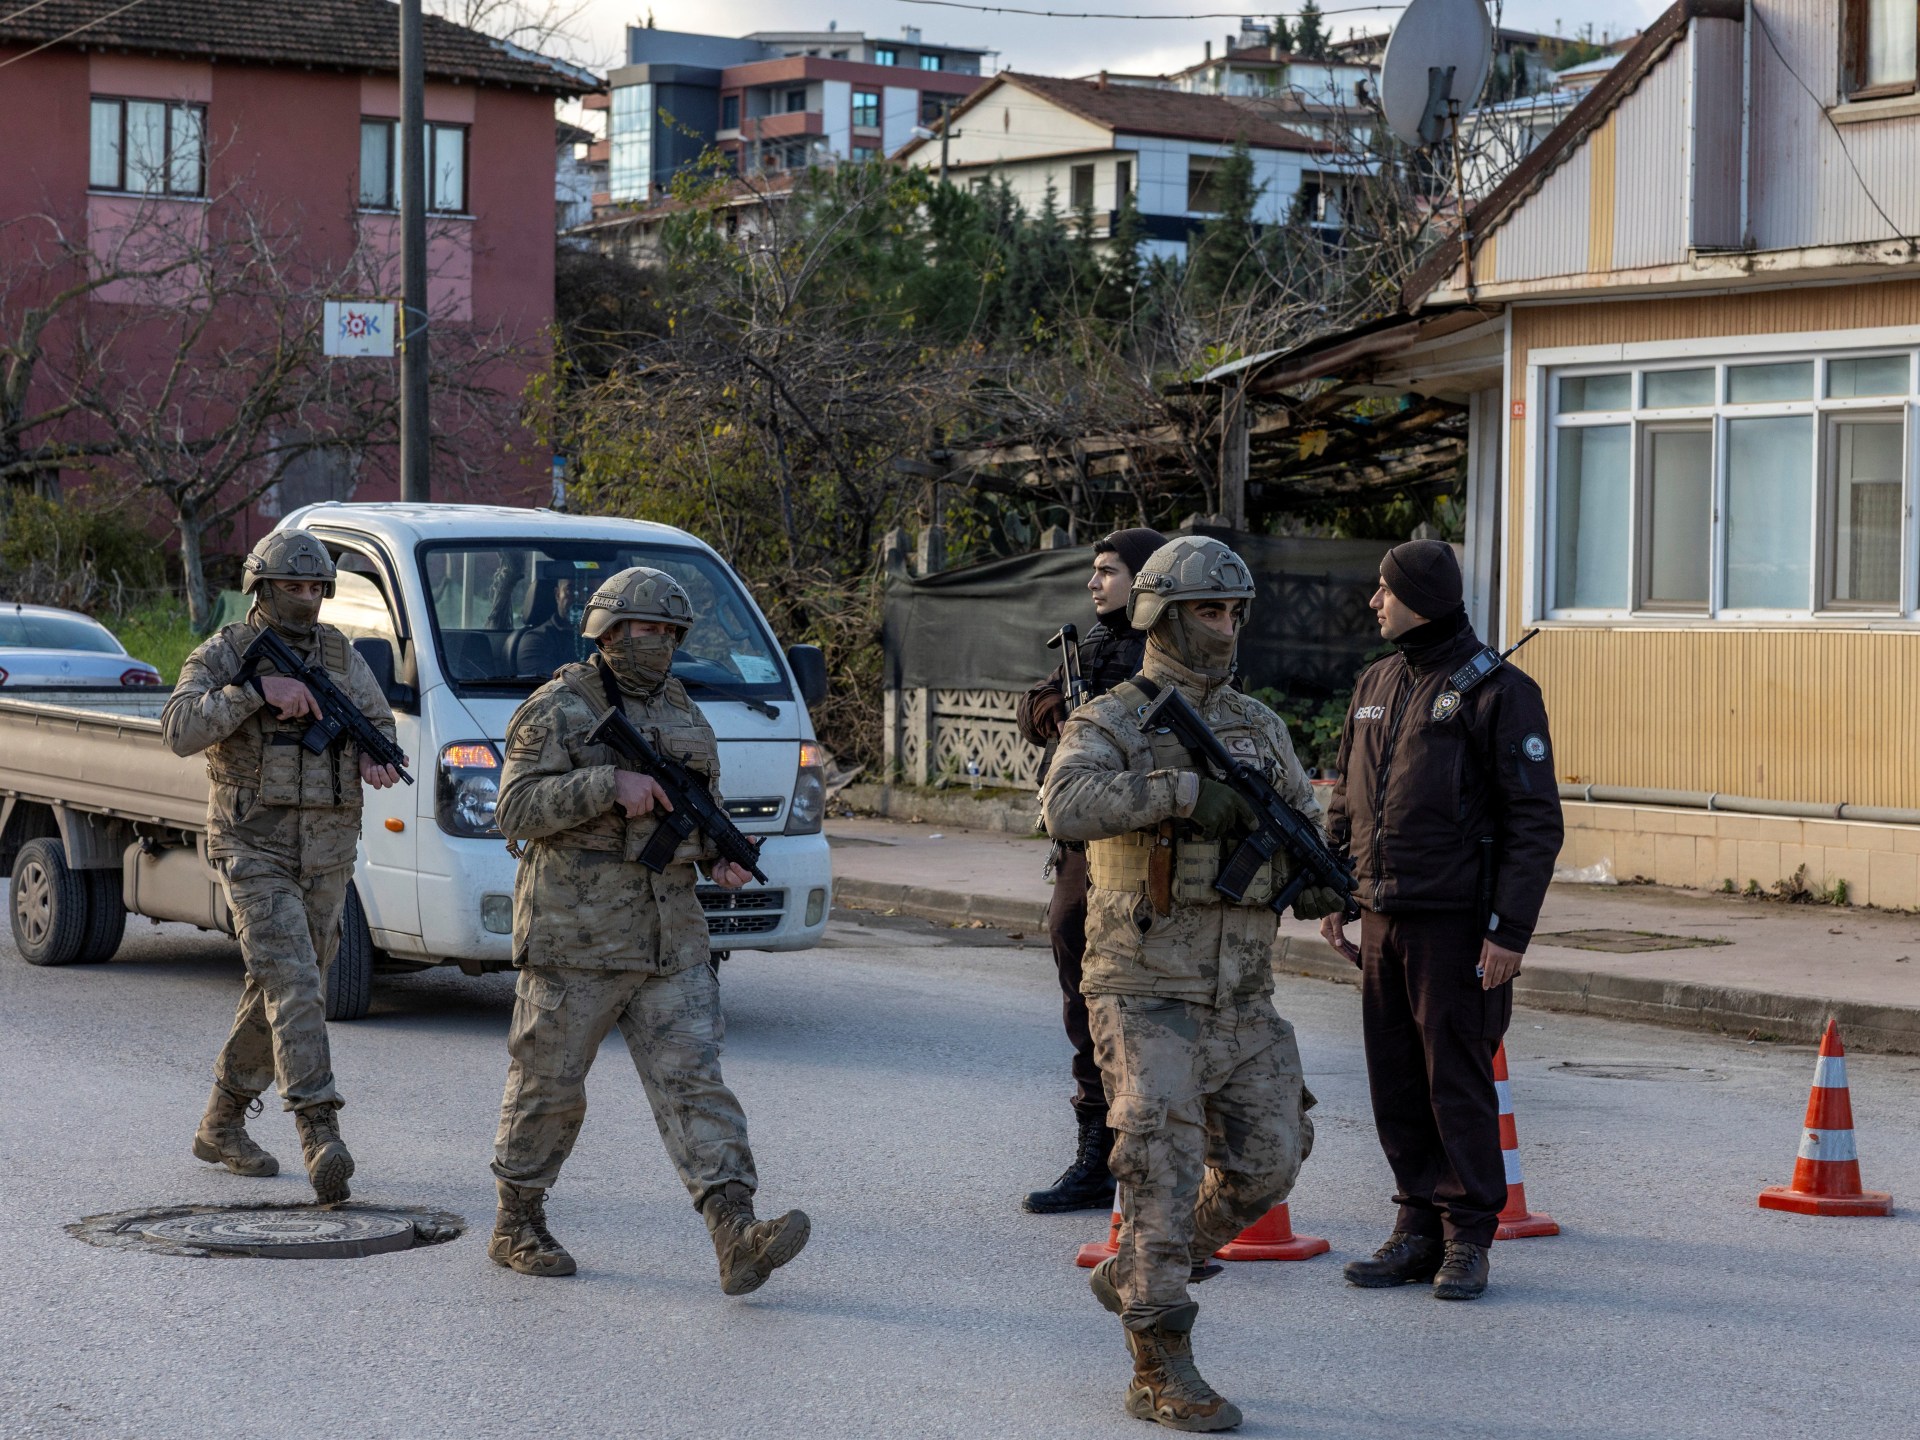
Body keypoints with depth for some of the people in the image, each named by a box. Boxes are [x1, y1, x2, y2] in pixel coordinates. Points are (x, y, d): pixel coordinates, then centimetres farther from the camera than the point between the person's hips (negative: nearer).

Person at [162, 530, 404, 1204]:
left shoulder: (338, 653, 10)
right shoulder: (222, 656, -5)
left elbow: (378, 722, 10)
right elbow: (180, 729, -19)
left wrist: (376, 757, -13)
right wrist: (257, 690, -28)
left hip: (326, 855, 5)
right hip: (253, 851, -5)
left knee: (276, 993, 12)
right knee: (293, 985, -18)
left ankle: (221, 1124, 27)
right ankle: (321, 1134, -26)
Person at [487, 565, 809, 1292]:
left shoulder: (683, 716, 15)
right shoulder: (556, 710, -5)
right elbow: (518, 809, -14)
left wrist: (724, 856, 3)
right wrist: (610, 783, -23)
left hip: (670, 939, 5)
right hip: (574, 939, -5)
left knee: (692, 1081, -6)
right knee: (548, 1088, 6)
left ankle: (737, 1237, -16)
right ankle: (516, 1226, 22)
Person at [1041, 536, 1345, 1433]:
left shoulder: (1259, 728, 12)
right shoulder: (1111, 724, -7)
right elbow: (1067, 806, -28)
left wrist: (1319, 884, -9)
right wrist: (1185, 790, -34)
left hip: (1241, 998, 6)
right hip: (1145, 992, -6)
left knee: (1266, 1165, 6)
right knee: (1163, 1160, -16)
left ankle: (1137, 1276, 28)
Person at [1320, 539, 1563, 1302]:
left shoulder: (1498, 691, -8)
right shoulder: (1374, 686, 13)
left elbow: (1536, 823, -11)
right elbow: (1347, 801, 22)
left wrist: (1510, 931, -15)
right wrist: (1332, 895, 14)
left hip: (1455, 924, -7)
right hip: (1381, 920, 7)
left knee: (1457, 1082, -2)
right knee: (1395, 1083, 9)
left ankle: (1468, 1239, 7)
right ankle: (1419, 1230, 19)